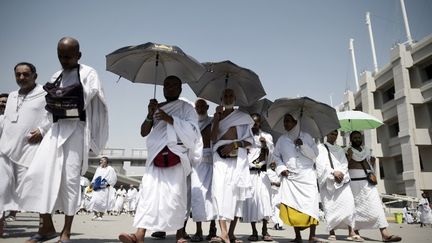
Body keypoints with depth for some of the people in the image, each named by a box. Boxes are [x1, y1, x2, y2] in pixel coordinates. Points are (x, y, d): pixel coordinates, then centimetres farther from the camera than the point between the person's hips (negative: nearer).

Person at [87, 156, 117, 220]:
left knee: (102, 201, -5)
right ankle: (95, 214, 6)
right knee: (94, 200, -6)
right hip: (97, 188, 5)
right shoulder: (98, 168, 14)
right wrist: (93, 183, 10)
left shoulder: (110, 169, -2)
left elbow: (113, 179, -2)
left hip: (104, 188, -4)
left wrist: (108, 184, -9)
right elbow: (95, 177, 23)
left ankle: (100, 216, 5)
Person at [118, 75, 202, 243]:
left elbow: (192, 130, -6)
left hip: (176, 155, -3)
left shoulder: (186, 107, 10)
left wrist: (169, 118, -13)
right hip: (156, 155, 4)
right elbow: (143, 132, 15)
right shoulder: (157, 108, 22)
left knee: (176, 194, -6)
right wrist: (150, 115, -2)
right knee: (149, 191, -8)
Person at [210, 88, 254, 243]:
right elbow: (213, 139, 2)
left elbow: (250, 140, 7)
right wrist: (217, 117, -1)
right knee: (220, 190, -15)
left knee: (235, 192, -3)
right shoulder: (217, 117, 16)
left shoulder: (243, 117, 13)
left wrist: (234, 144, -10)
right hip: (220, 158, 0)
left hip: (237, 158, 0)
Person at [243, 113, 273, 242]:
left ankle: (265, 231, 1)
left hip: (262, 173, 0)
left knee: (264, 198, -8)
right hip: (248, 173, 0)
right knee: (251, 200, -1)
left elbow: (269, 155, 3)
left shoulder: (267, 136, 11)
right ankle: (254, 232, 6)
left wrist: (265, 145, -14)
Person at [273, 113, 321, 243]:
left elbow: (314, 154, 3)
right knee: (293, 205, -2)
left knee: (311, 203, -11)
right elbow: (276, 155, 16)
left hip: (307, 175, -1)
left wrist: (303, 145, -11)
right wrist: (281, 168, 1)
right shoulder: (282, 139, 11)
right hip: (290, 177, 2)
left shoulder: (306, 136, 6)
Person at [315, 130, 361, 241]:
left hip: (342, 180, 3)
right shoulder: (320, 148, 10)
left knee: (348, 202, -14)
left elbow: (344, 164, 10)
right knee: (330, 206, -7)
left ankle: (351, 232, -16)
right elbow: (321, 163, -3)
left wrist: (341, 173, -11)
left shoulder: (340, 150, 22)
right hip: (327, 181, -3)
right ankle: (332, 232, -3)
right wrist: (333, 172, -14)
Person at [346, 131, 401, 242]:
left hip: (368, 182, 4)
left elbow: (370, 166, 26)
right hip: (354, 182, -4)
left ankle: (385, 233, -14)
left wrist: (372, 162, 6)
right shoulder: (347, 151, 4)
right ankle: (355, 232, 13)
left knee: (376, 205, -9)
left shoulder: (366, 150, 19)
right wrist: (349, 157, -16)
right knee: (355, 207, 2)